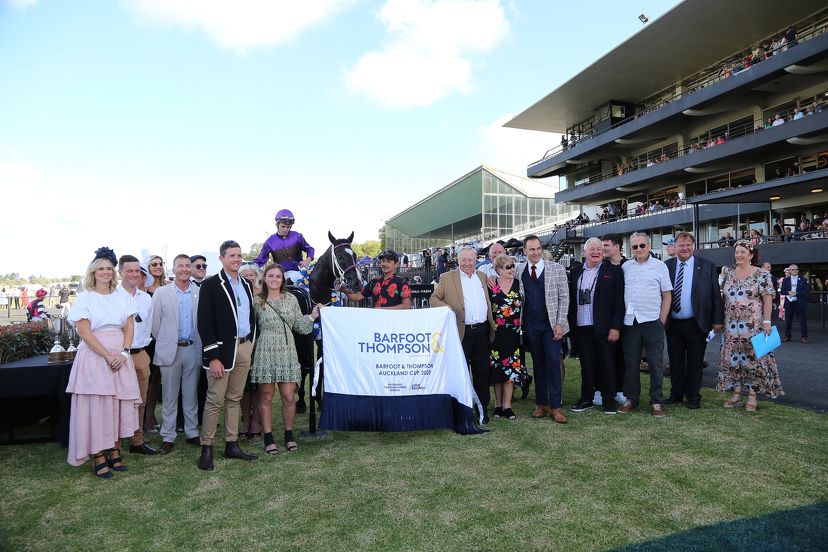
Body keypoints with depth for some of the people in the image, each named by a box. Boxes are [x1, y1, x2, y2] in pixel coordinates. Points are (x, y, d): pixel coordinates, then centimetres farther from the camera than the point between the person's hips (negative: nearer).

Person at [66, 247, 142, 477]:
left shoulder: (122, 297, 9)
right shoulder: (85, 298, -1)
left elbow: (129, 327, 7)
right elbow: (84, 332, -8)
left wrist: (123, 353, -8)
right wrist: (108, 356, -14)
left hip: (120, 358, 4)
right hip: (95, 356, -3)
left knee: (119, 404, 5)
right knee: (96, 406, -1)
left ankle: (115, 452, 16)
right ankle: (98, 457, 8)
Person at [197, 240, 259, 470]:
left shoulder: (246, 285, 13)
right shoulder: (210, 285, -5)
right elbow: (204, 323, -10)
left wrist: (251, 346, 10)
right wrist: (213, 357, -14)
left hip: (244, 348, 6)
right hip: (222, 349, -6)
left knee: (234, 399, 13)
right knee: (215, 401, -1)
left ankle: (231, 445, 22)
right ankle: (206, 449, 11)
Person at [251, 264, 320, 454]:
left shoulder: (291, 299, 10)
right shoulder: (257, 301, 1)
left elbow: (299, 325, 10)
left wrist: (312, 316, -2)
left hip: (287, 352, 2)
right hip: (265, 352, -2)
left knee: (289, 396, 1)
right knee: (266, 397, 3)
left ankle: (289, 435, 18)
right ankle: (268, 438, 16)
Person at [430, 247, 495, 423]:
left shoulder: (482, 276, 15)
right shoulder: (447, 277, 1)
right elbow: (433, 299, 1)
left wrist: (492, 324, 14)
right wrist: (445, 306, -19)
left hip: (482, 331, 4)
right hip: (462, 332, -4)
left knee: (483, 371, 10)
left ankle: (483, 408, 22)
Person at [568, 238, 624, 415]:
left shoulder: (613, 271, 0)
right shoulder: (575, 272, 10)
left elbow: (619, 301, -5)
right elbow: (571, 299, 11)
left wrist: (615, 327, -10)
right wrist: (570, 324, 5)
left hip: (604, 327, -3)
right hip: (581, 327, 3)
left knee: (607, 365, 4)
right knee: (586, 365, 11)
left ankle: (609, 400, 17)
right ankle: (586, 398, 22)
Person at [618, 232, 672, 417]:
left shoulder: (659, 266, 2)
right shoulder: (625, 267, 9)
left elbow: (667, 296, 3)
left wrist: (662, 320, -3)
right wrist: (620, 318, 5)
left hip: (652, 321, -2)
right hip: (630, 322, 3)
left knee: (656, 363, 3)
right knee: (630, 362, 8)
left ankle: (656, 401, 15)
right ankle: (631, 399, 20)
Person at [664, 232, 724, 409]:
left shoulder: (706, 266, -1)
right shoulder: (666, 266, 2)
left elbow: (716, 295, 0)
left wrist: (717, 320, -4)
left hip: (696, 324, -1)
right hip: (673, 323, 2)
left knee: (695, 362, 9)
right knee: (675, 361, 12)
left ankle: (693, 397, 22)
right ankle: (676, 393, 27)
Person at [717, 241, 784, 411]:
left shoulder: (761, 275, -4)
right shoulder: (729, 273, 9)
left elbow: (768, 299, -7)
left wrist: (767, 322, -14)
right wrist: (721, 320, 9)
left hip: (753, 326, -4)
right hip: (732, 327, 4)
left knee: (753, 359, 1)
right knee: (733, 359, 6)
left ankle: (752, 395, 10)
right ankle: (736, 394, 15)